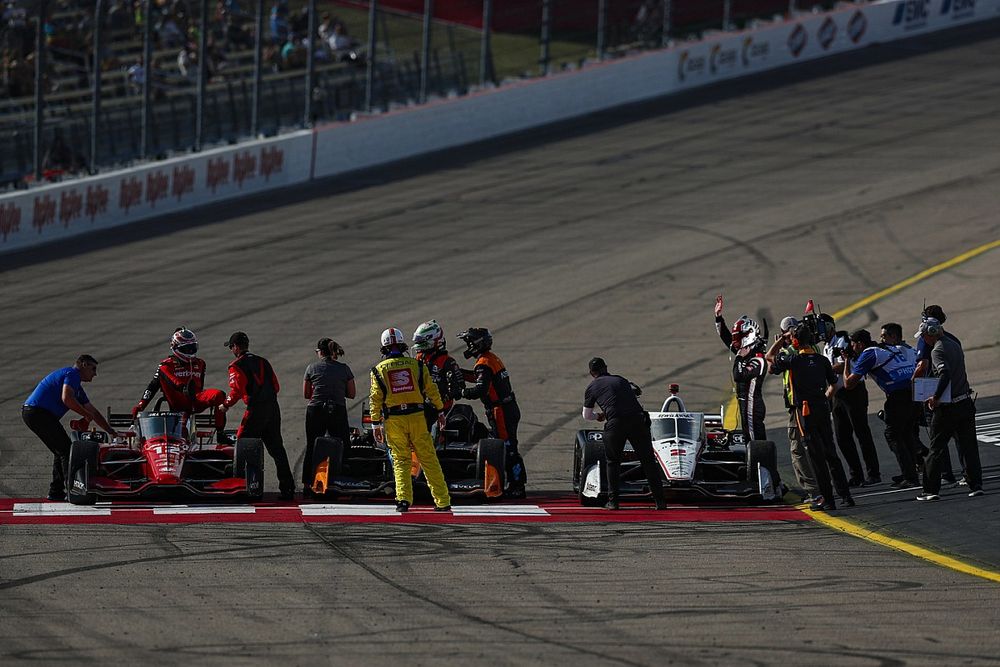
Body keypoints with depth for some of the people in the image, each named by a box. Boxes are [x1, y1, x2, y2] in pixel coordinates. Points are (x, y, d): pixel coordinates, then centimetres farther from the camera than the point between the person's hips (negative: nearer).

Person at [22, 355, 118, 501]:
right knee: (67, 450, -8)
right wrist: (85, 414, -8)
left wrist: (112, 432, 31)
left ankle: (56, 492, 18)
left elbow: (93, 412, 31)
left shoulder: (77, 385, 26)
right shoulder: (73, 374, -5)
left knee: (61, 451, 17)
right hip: (39, 412, -10)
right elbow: (66, 398, -22)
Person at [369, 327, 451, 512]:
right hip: (417, 417, 1)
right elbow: (432, 390, 7)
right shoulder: (417, 365, 5)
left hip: (393, 420, -1)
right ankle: (442, 502, 7)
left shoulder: (379, 370, 3)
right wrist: (440, 411, 20)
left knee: (400, 461, 6)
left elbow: (375, 399, 1)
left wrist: (376, 424, 5)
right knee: (429, 459, 5)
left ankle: (403, 499, -8)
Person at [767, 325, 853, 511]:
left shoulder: (794, 360, -9)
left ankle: (827, 499, -3)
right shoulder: (822, 360, 5)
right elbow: (833, 384, 15)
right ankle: (845, 494, 11)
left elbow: (769, 356, 6)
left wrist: (782, 339, 15)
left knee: (816, 456, -2)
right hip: (823, 408, 5)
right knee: (830, 452, 12)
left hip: (805, 411, -5)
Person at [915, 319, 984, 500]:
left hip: (947, 408, -7)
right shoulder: (954, 344, 12)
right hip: (965, 402, 7)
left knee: (936, 448, 2)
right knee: (969, 446, 9)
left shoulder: (937, 350, -15)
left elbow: (945, 374, -30)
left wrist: (936, 397, -22)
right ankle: (976, 485, 5)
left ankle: (930, 490, 4)